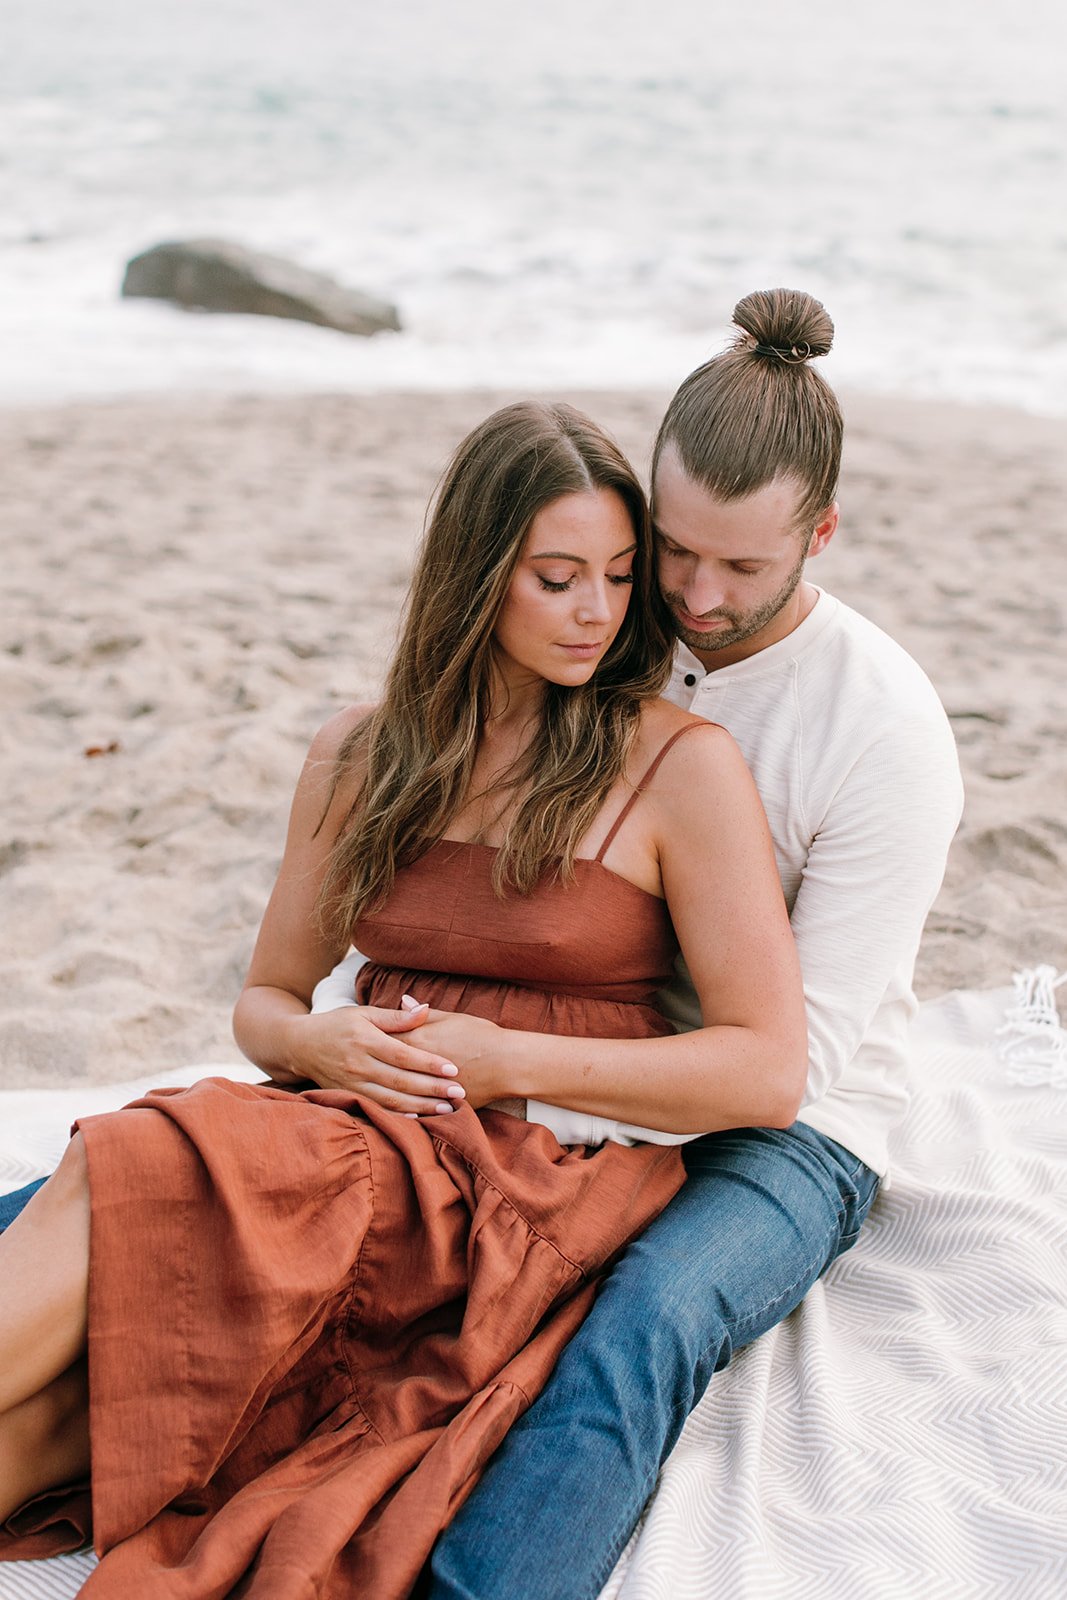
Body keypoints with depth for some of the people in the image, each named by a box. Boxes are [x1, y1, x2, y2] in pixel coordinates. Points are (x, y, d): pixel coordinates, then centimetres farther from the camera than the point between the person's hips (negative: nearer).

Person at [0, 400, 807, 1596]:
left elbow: (769, 1072, -7)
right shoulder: (363, 757, 13)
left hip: (534, 1184, -4)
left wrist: (504, 1058, -11)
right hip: (357, 1139, 5)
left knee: (129, 1188, -29)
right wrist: (319, 1045, -5)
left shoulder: (681, 767, -1)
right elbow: (264, 1000, 20)